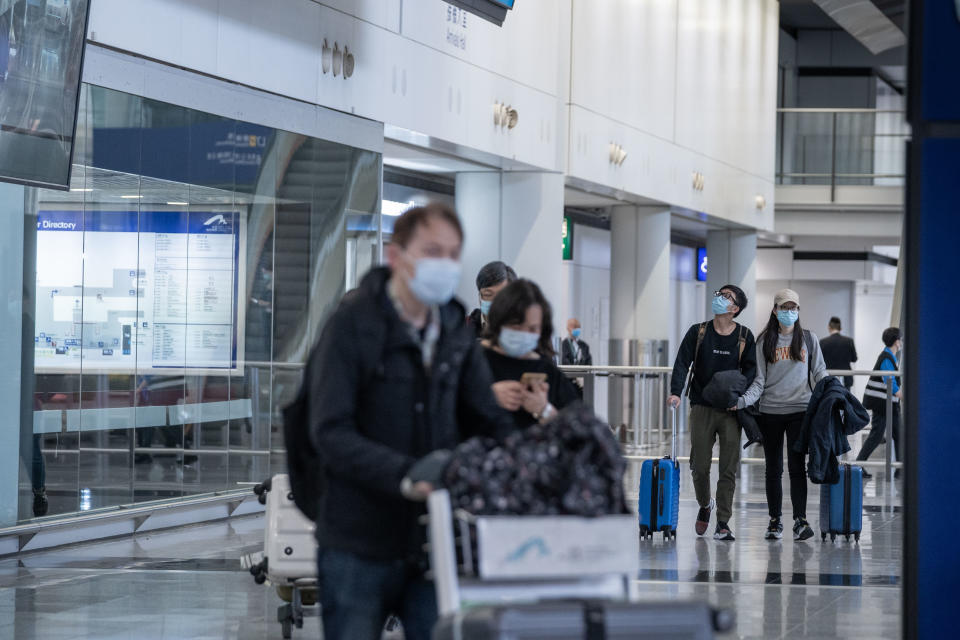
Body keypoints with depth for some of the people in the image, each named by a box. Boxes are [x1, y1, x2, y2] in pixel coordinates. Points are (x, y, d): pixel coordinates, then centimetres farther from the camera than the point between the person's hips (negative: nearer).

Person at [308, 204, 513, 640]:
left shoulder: (455, 330, 10)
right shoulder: (352, 324, -8)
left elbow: (489, 423, 12)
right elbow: (331, 433, -17)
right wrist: (404, 476, -30)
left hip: (434, 540, 5)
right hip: (359, 548, -5)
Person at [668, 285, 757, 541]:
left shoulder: (744, 337, 4)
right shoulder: (698, 332, 4)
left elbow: (750, 369, 4)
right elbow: (682, 363, -3)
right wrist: (676, 392, -19)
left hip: (731, 410, 0)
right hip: (702, 407, 0)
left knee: (729, 469, -4)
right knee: (700, 466, 2)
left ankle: (723, 523, 1)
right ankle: (705, 506, 31)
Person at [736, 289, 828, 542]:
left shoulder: (808, 339, 7)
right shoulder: (765, 341, 7)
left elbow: (820, 373, 9)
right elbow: (759, 381, 4)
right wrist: (743, 400, -13)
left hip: (800, 410, -1)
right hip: (770, 412, 1)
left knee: (796, 466, -9)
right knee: (773, 468, 6)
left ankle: (800, 520, -11)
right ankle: (775, 521, 14)